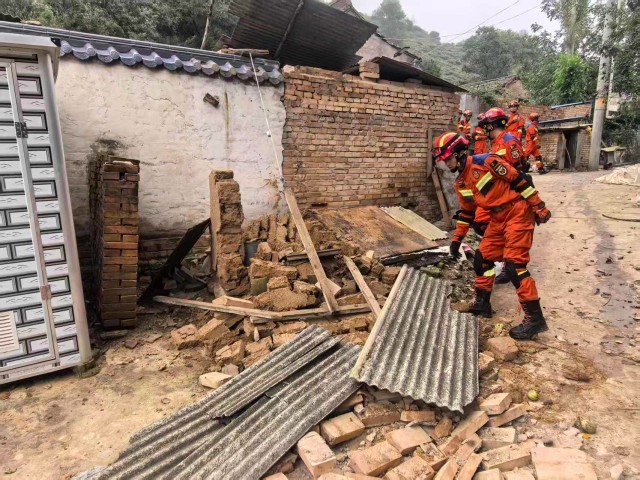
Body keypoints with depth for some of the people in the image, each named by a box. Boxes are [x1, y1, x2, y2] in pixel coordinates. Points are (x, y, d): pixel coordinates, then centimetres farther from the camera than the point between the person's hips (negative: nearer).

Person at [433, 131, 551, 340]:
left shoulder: (486, 162, -18)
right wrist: (457, 239, 23)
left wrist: (539, 206, -13)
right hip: (498, 218, 8)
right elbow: (466, 212, 19)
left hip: (517, 212, -8)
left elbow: (520, 180, -14)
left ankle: (535, 318, -5)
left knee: (514, 264, -13)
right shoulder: (460, 184, 7)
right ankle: (482, 303, 24)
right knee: (483, 257, 8)